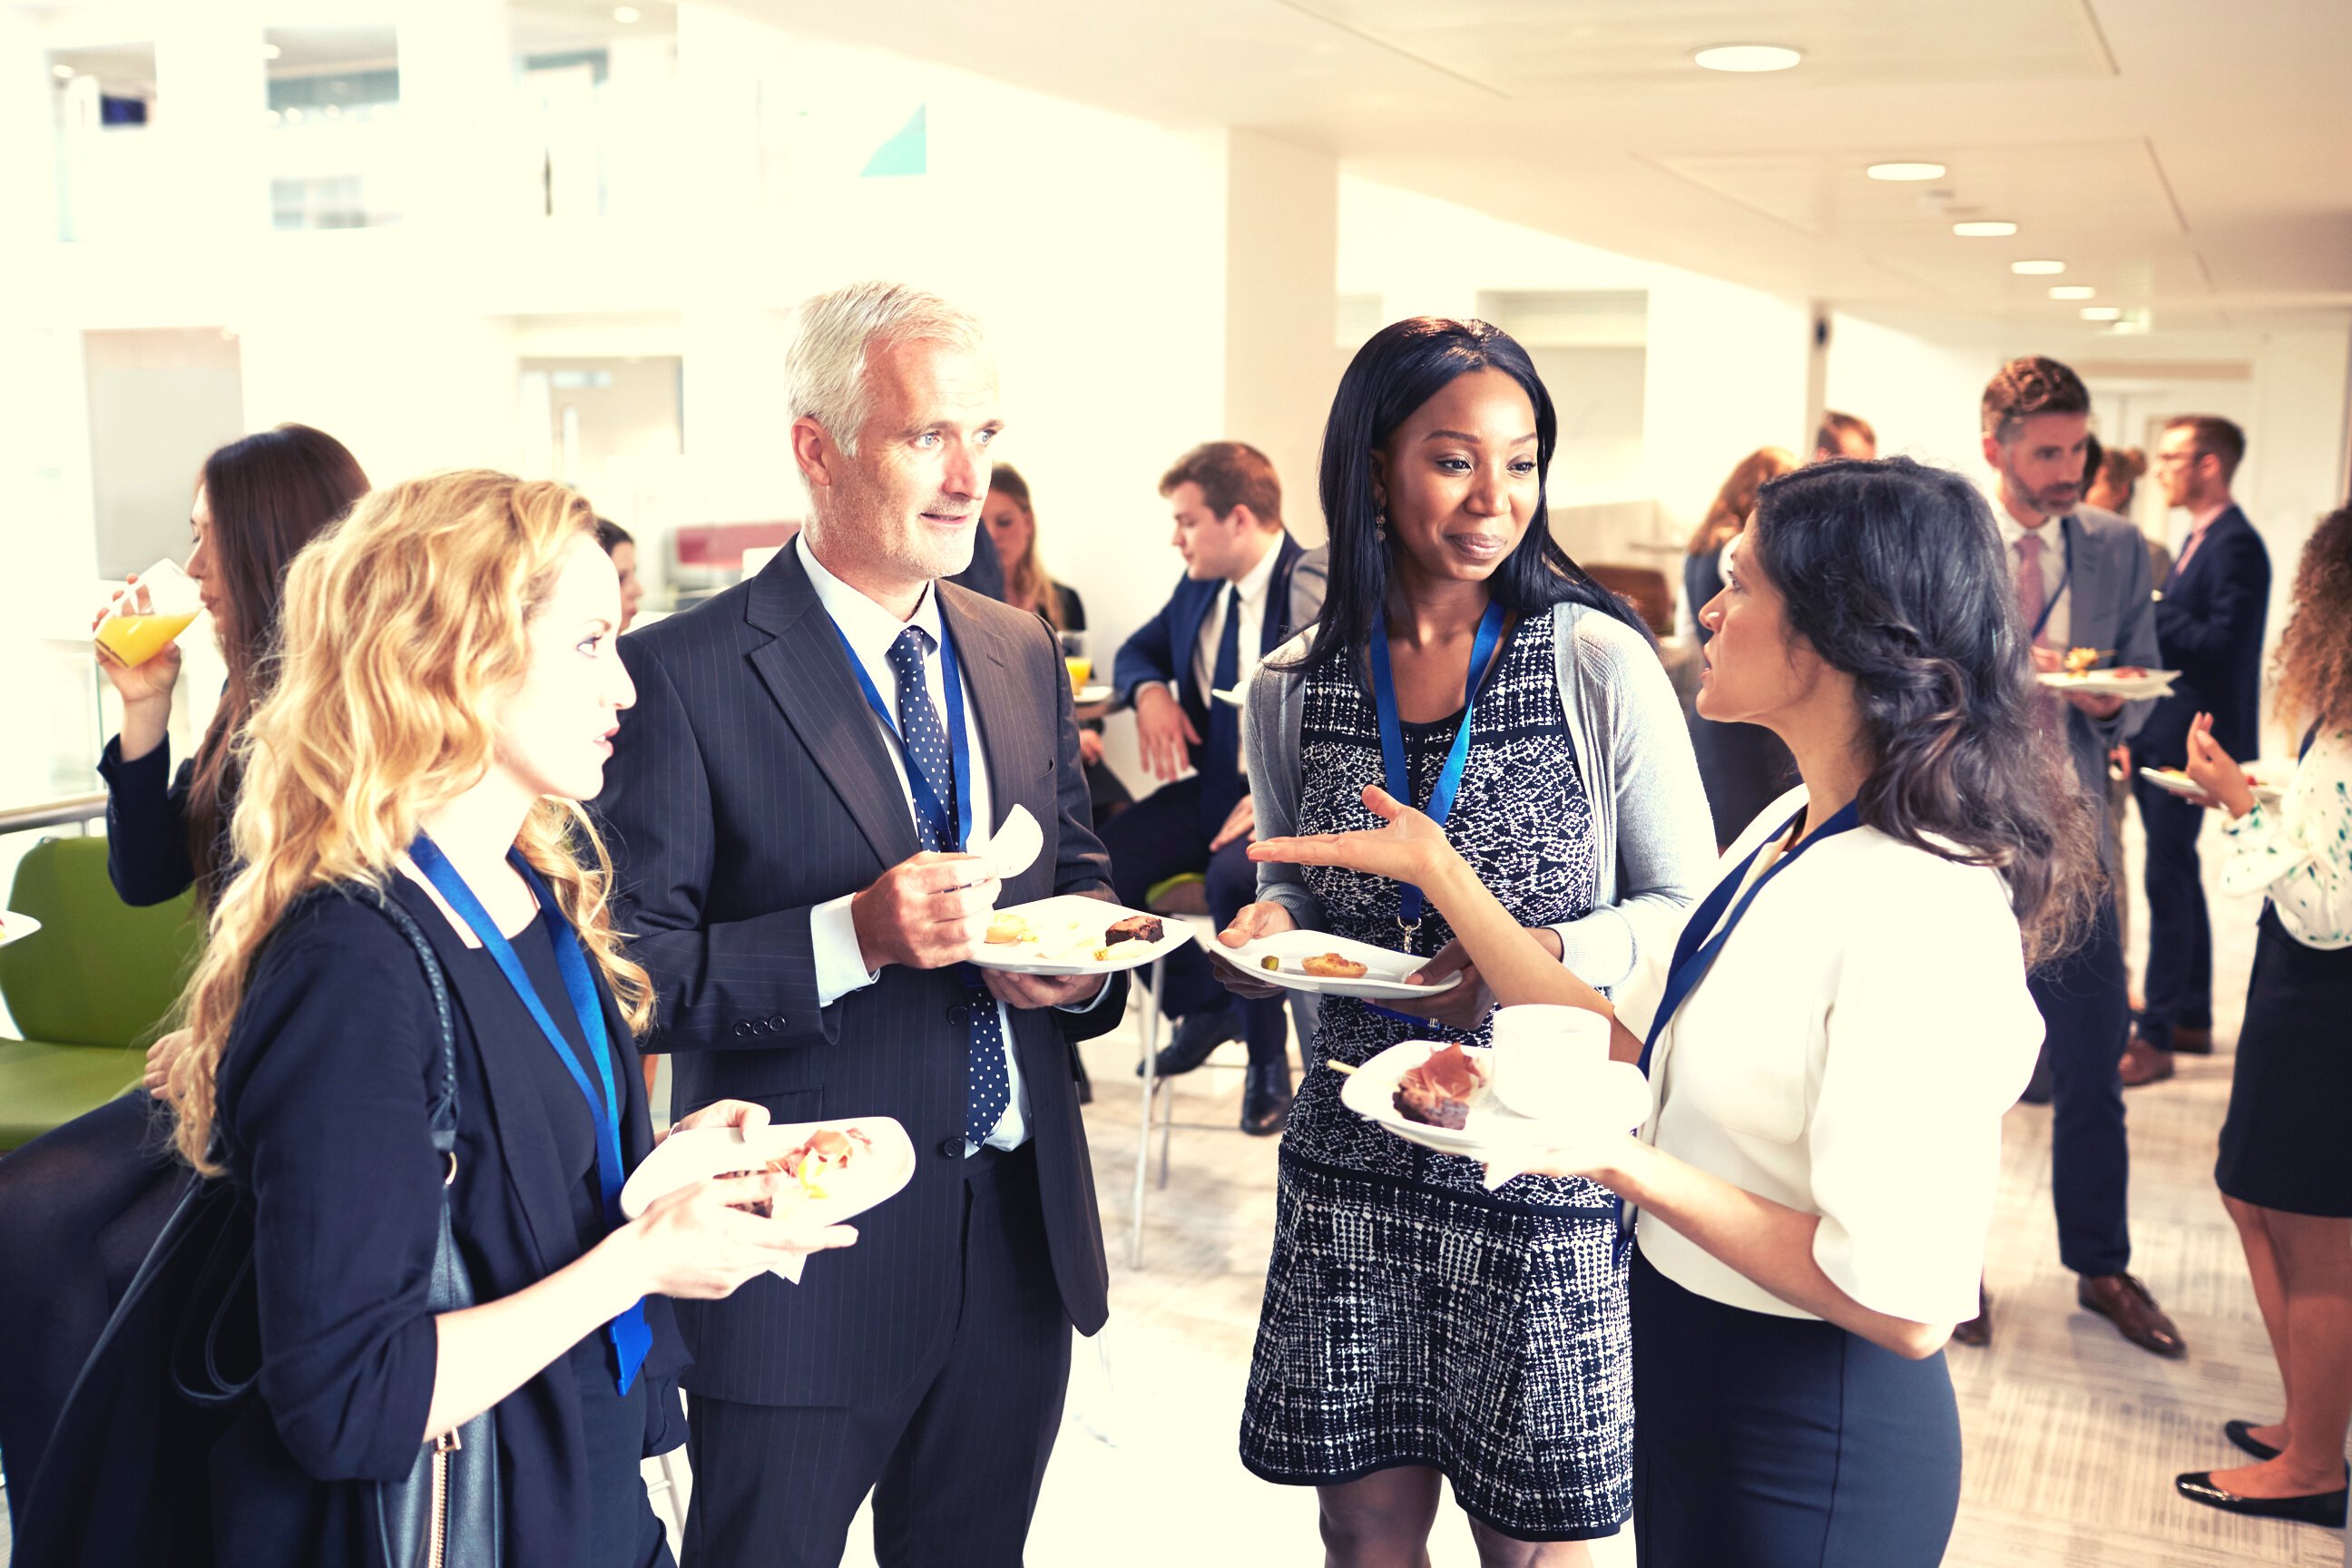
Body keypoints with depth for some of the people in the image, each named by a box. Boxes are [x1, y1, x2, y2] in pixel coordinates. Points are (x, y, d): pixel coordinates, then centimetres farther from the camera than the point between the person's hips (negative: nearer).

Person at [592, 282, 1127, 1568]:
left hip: (1024, 1235, 6)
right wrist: (853, 938, -28)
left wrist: (1080, 961, -5)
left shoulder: (1023, 655, 7)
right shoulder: (686, 676, -13)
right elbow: (628, 973, -16)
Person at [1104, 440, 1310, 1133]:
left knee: (1234, 876, -37)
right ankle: (1201, 1008, 11)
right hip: (1214, 785, 7)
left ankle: (1267, 1058, -11)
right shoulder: (1199, 585, 9)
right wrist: (1149, 690, -2)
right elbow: (1139, 650, 23)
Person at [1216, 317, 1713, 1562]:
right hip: (1352, 1164, 3)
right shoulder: (1292, 689, 2)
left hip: (1543, 1165, -3)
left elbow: (1685, 908, -3)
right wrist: (1269, 928, -7)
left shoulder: (1601, 663, -8)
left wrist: (1548, 957, -20)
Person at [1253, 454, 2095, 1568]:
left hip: (1806, 1448, -8)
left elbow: (1903, 1303, -28)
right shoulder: (1788, 831, 1)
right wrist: (1440, 872, 2)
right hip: (1689, 1383, 8)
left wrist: (1635, 1168, -25)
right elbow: (1630, 1057, 1)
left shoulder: (1921, 910, -27)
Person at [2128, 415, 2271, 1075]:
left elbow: (2223, 643, -23)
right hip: (2161, 739, 10)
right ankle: (2193, 1020, 26)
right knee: (2179, 879, 15)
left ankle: (2155, 1039, -1)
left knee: (2168, 883, -7)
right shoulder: (2197, 539, 15)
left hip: (2190, 742, -10)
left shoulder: (2236, 544, -15)